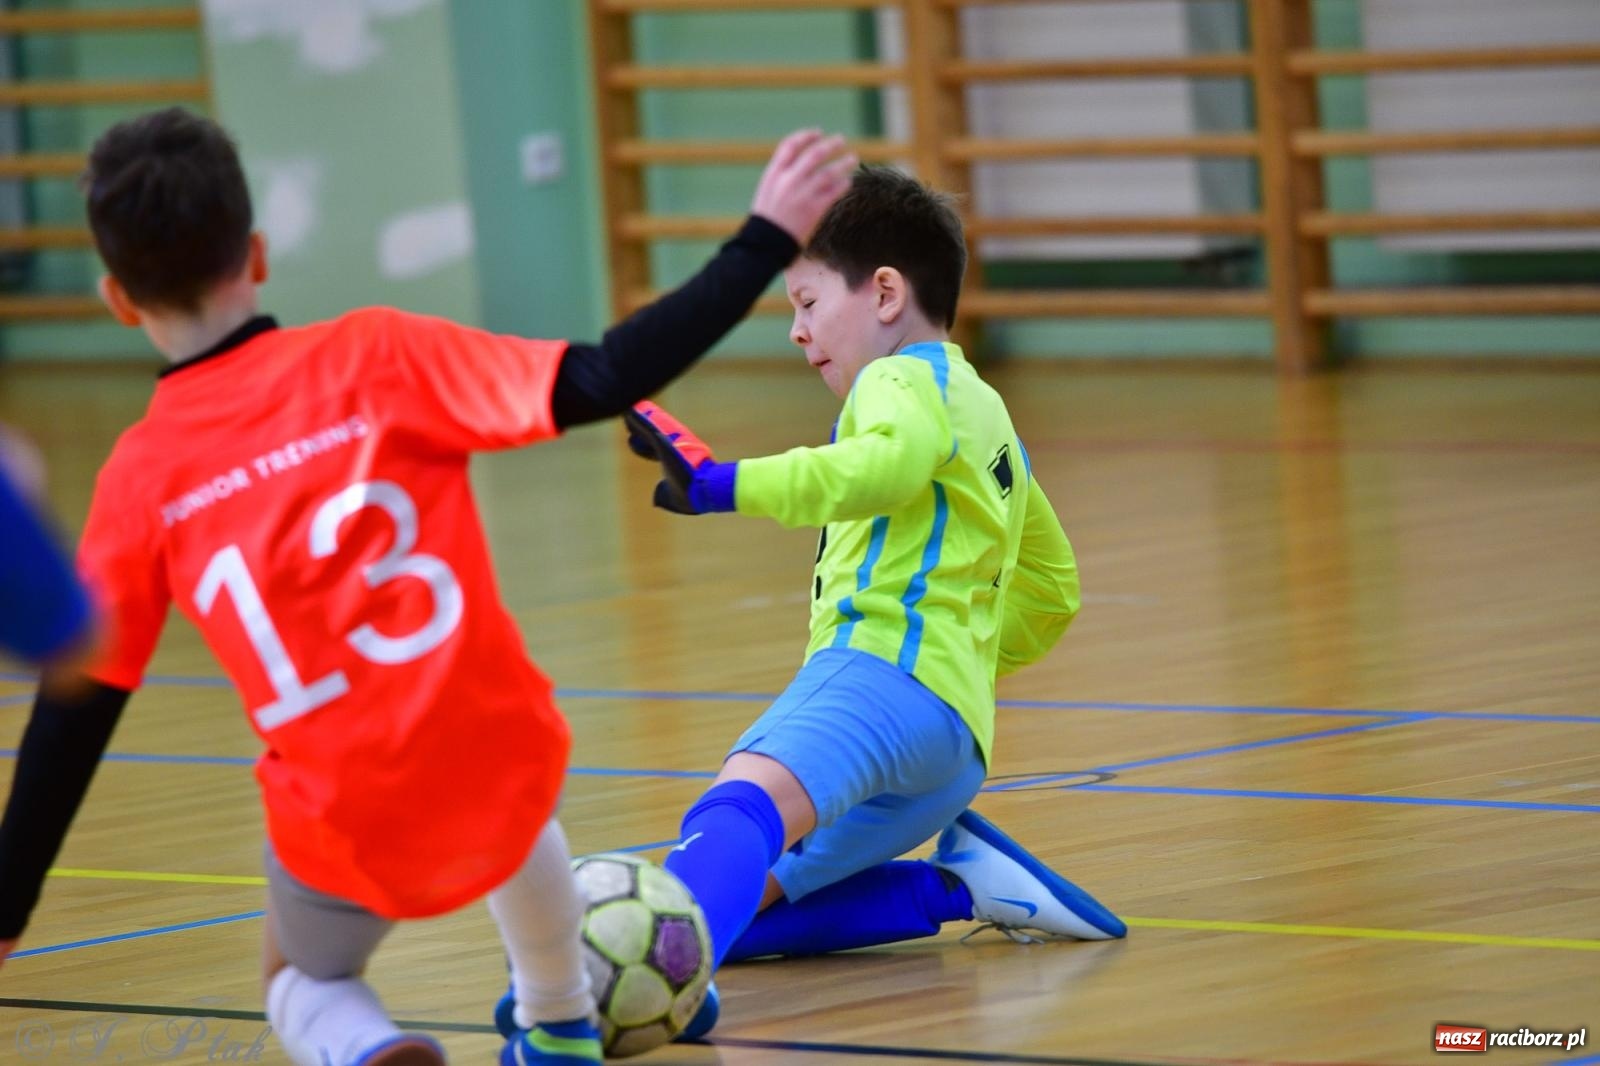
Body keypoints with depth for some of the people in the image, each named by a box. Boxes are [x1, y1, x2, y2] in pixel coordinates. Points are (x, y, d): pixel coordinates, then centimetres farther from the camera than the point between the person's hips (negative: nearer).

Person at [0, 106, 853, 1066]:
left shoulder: (141, 483, -1)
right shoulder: (373, 360, -5)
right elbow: (600, 383, -10)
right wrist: (764, 244, -2)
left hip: (349, 830, -1)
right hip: (502, 767, 1)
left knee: (307, 984, 29)